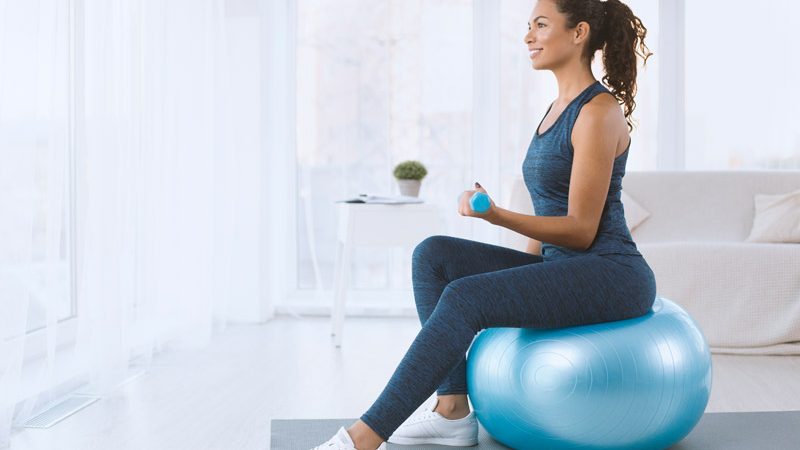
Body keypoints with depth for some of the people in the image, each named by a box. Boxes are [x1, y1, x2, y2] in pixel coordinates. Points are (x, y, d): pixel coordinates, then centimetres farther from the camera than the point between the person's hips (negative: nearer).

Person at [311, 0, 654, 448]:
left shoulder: (598, 111, -13)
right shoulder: (560, 108, 15)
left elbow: (582, 229, -16)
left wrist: (495, 215, -27)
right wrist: (515, 286, 15)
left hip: (611, 276, -9)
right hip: (561, 269, 9)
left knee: (465, 298, -27)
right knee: (434, 255, -6)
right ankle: (453, 410, -6)